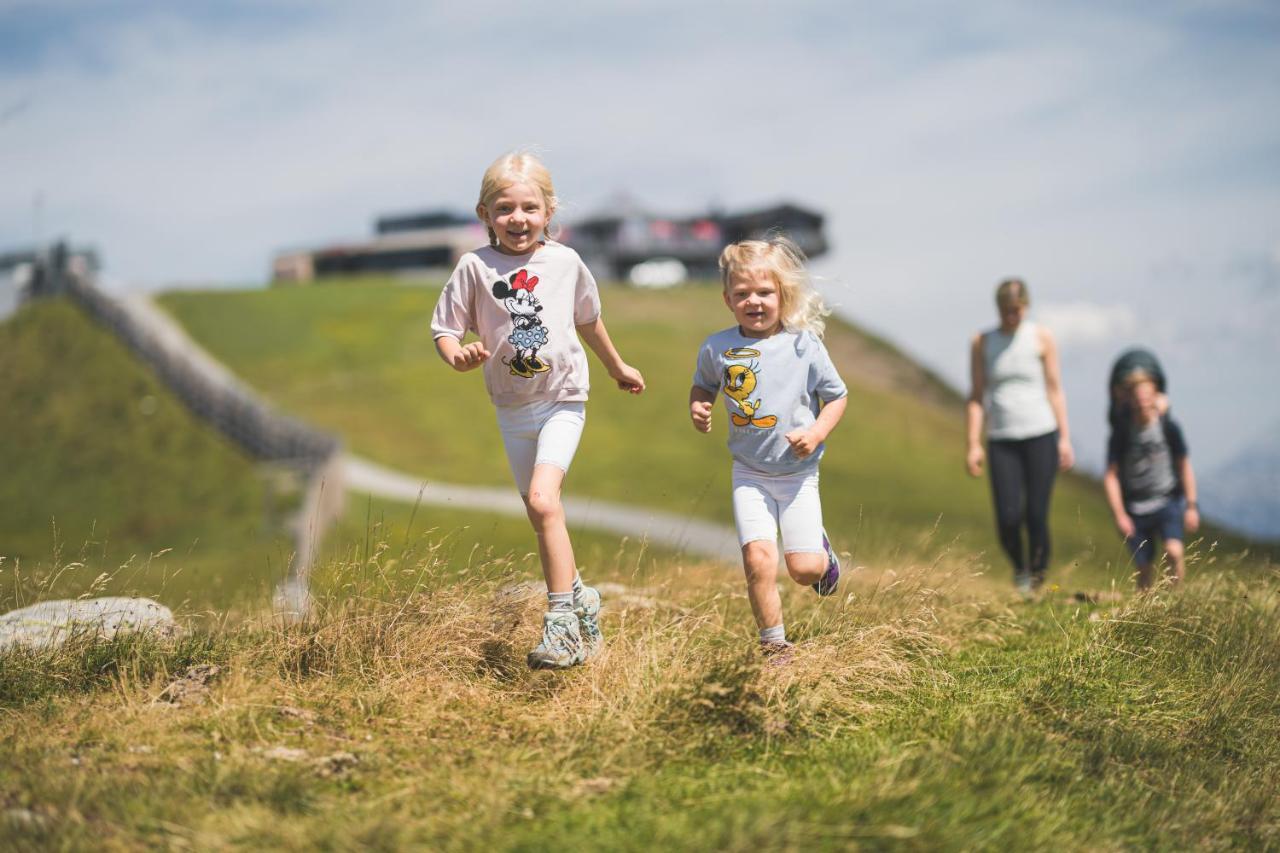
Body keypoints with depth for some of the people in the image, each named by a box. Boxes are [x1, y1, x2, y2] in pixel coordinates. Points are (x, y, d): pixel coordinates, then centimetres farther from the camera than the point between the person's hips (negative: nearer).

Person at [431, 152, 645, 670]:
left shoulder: (565, 262, -4)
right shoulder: (475, 268, -8)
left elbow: (588, 320, 14)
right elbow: (444, 331, -6)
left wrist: (617, 367, 27)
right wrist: (458, 356, -29)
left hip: (563, 400, -2)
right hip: (513, 408, 2)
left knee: (542, 500, -20)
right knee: (541, 515, 12)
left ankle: (562, 619, -13)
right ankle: (579, 599, 34)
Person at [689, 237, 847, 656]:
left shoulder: (804, 345, -9)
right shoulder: (716, 348, -5)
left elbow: (837, 396, 1)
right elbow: (702, 385, 15)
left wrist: (817, 432, -15)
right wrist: (698, 407, -7)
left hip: (798, 473, -1)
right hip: (749, 474, 1)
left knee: (803, 569, -3)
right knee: (758, 559, -12)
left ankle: (822, 550, 36)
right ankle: (773, 643, 7)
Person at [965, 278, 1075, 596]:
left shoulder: (1042, 338, 4)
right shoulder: (982, 343, 6)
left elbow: (1054, 389, 6)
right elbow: (977, 396, 8)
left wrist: (1064, 438, 1)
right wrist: (973, 444, 3)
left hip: (1040, 435, -1)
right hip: (1001, 439, 1)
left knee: (1036, 516, -8)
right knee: (1007, 518, -9)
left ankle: (1037, 579, 11)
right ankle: (1019, 569, 20)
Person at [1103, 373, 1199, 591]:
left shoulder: (1169, 427, -7)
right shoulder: (1121, 433, -9)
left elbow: (1184, 467, 3)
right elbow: (1111, 476, -5)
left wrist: (1191, 506, 2)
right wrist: (1119, 515, -10)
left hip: (1168, 501, 0)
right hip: (1134, 509, 0)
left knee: (1174, 552, -22)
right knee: (1144, 569, 2)